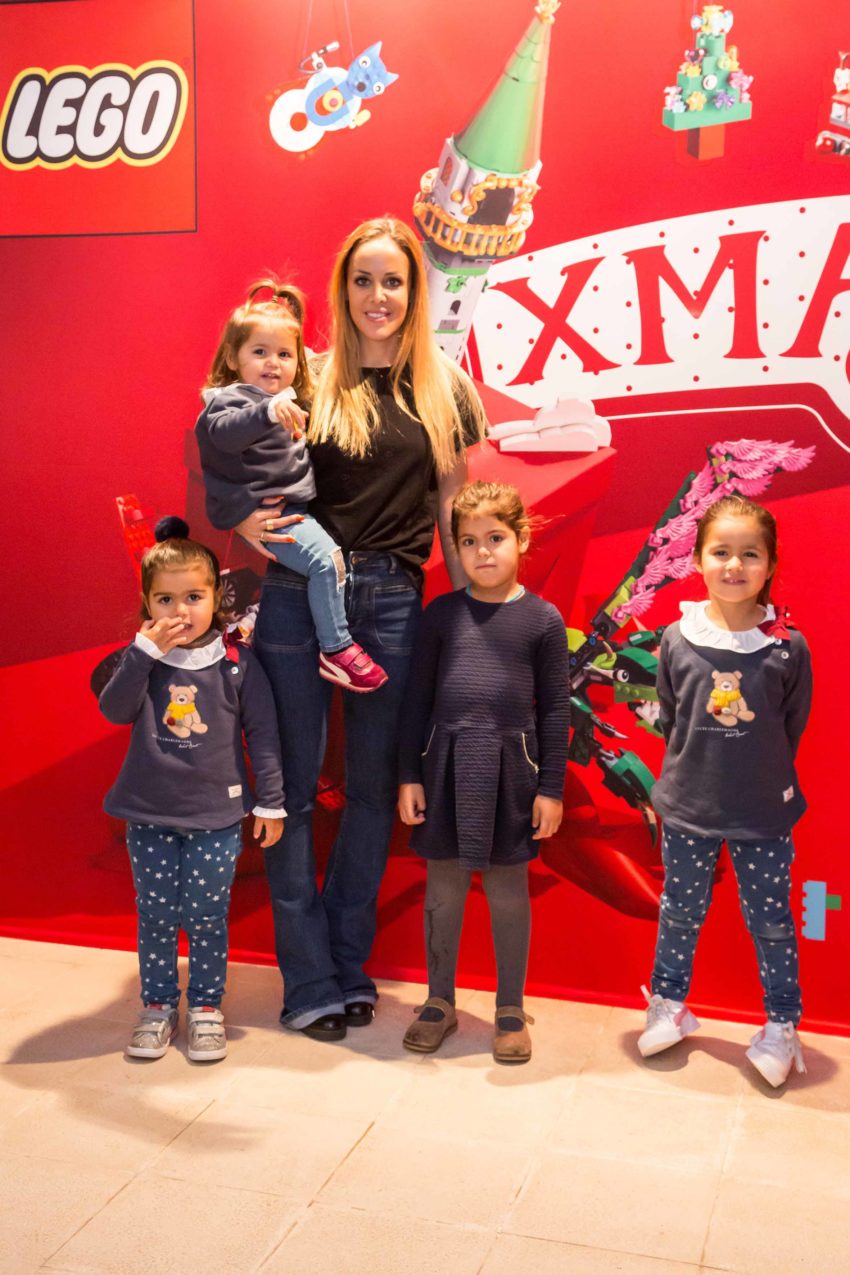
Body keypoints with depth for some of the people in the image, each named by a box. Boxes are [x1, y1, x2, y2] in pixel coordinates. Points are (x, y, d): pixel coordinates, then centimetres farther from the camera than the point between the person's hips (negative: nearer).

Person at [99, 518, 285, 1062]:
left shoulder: (236, 663, -5)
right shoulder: (143, 660, 0)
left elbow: (263, 733, -1)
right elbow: (116, 710, -15)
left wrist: (271, 802, 0)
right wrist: (145, 650, -23)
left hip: (216, 816, -2)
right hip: (151, 813, 2)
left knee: (206, 916, 5)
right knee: (155, 915, 11)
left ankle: (207, 1006, 23)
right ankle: (159, 1006, 28)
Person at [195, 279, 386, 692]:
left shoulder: (289, 401, 20)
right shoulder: (229, 398, -9)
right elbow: (224, 431, -35)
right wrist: (268, 411, -51)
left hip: (292, 507, 10)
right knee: (325, 557, -23)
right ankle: (336, 648, -14)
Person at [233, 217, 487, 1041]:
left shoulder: (444, 389, 9)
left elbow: (450, 507, 12)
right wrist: (244, 522, -12)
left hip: (393, 601, 2)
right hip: (299, 592, -1)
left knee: (374, 787, 9)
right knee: (293, 785, 2)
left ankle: (351, 968, 26)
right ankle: (309, 981, 16)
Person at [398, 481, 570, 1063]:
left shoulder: (542, 619, -1)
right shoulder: (443, 613, 3)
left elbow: (555, 708, 1)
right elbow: (418, 698, 6)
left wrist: (551, 787, -1)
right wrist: (410, 775, 3)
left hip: (510, 766, -1)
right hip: (446, 762, 2)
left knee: (508, 889, 8)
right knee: (443, 888, 10)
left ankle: (510, 1009, 24)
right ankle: (440, 1001, 26)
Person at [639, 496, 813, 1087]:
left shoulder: (789, 646, -10)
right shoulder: (678, 639, -7)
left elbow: (793, 727, 2)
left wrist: (764, 778, 5)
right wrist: (694, 771, 6)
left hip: (764, 815, -1)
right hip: (688, 809, 1)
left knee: (771, 922, 11)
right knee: (680, 912, 16)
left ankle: (782, 1026, 29)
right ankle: (669, 1006, 36)